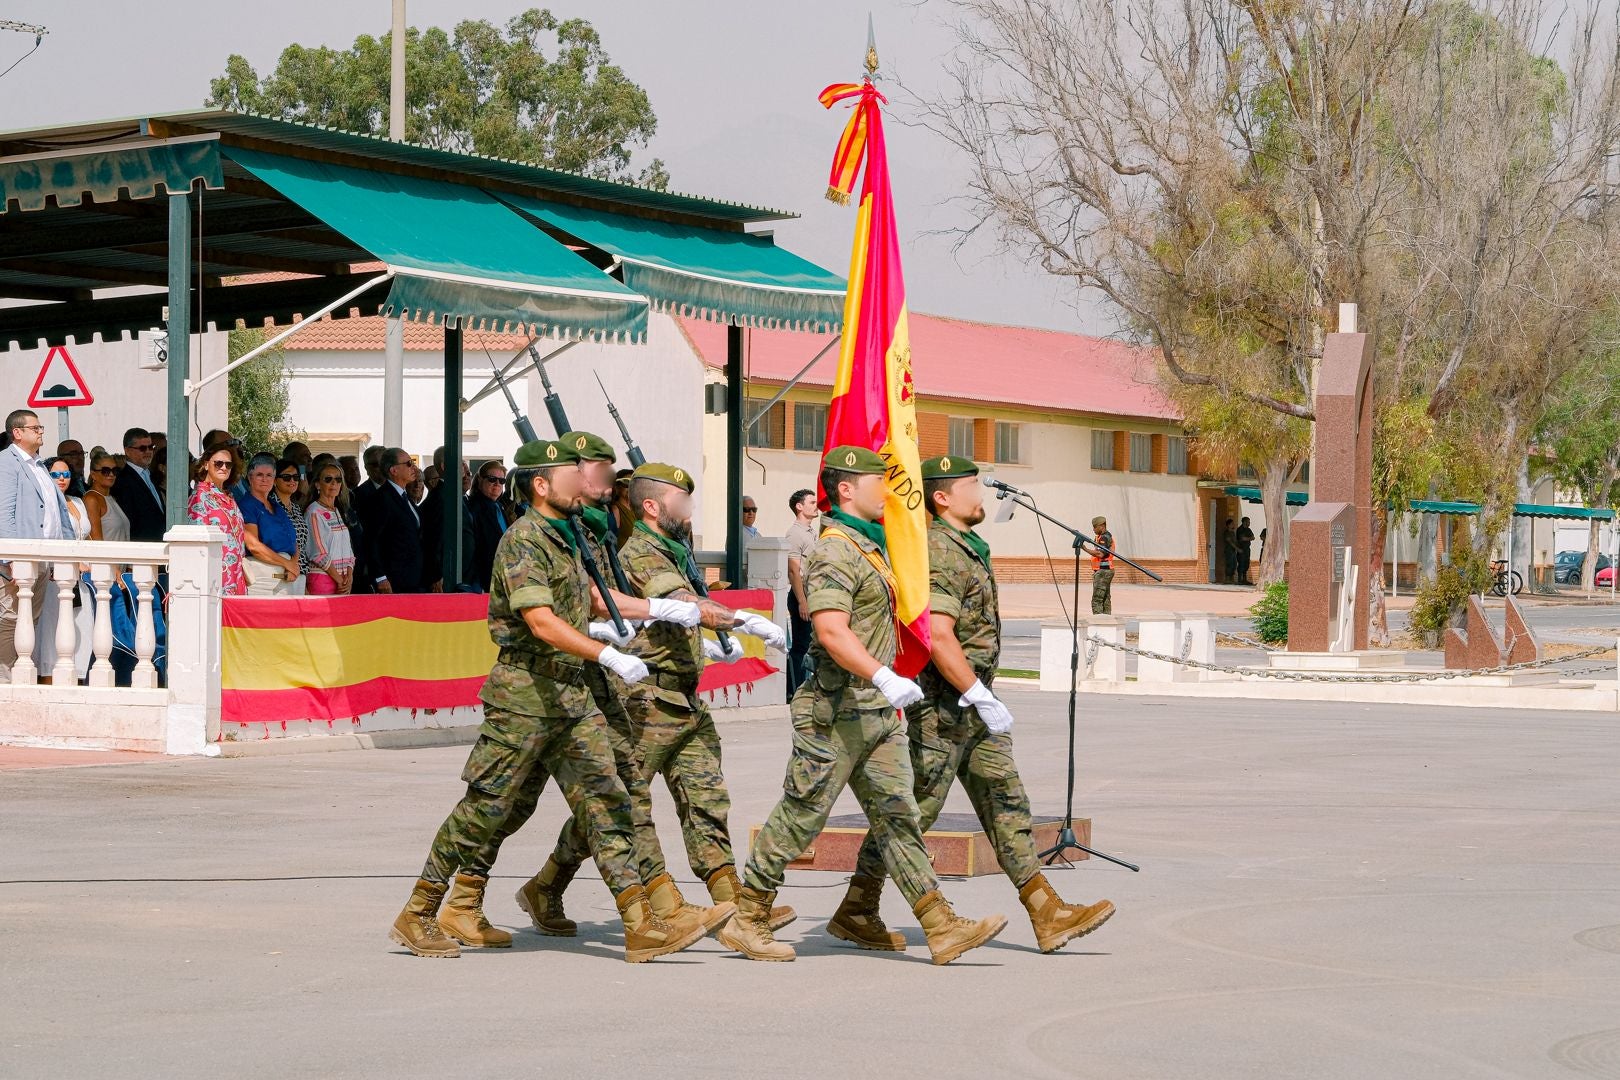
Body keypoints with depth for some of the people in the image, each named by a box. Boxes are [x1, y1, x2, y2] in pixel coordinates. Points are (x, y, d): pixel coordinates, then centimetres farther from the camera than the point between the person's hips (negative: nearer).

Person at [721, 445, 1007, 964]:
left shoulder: (870, 546, 17)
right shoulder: (835, 550, -15)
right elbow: (831, 630, -28)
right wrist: (884, 678, -37)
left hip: (878, 711, 9)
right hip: (837, 711, -9)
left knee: (897, 814, 5)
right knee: (801, 816, -1)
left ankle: (943, 927, 1)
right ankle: (746, 921, 10)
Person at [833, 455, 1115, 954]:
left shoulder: (965, 547, 15)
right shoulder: (939, 553, -18)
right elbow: (937, 637, -26)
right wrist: (982, 698, -24)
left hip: (971, 705, 10)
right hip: (943, 703, -10)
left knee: (1005, 802, 6)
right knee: (916, 807, -2)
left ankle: (1048, 913, 6)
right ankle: (855, 913, 9)